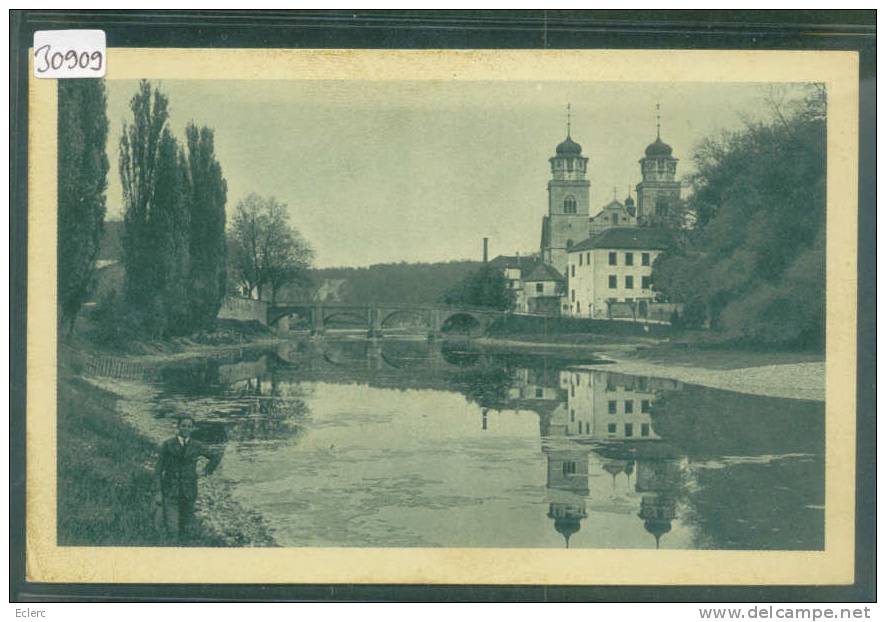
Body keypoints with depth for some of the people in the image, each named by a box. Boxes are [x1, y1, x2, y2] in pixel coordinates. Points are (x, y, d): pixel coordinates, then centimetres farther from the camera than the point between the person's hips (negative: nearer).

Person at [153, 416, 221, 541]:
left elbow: (216, 456, 19)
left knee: (185, 530, 6)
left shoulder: (196, 446, 2)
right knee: (171, 530, -14)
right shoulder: (167, 445, -3)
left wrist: (207, 471, 11)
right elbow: (158, 470, -2)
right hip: (170, 492, -2)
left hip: (188, 492, 2)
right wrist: (157, 493, -8)